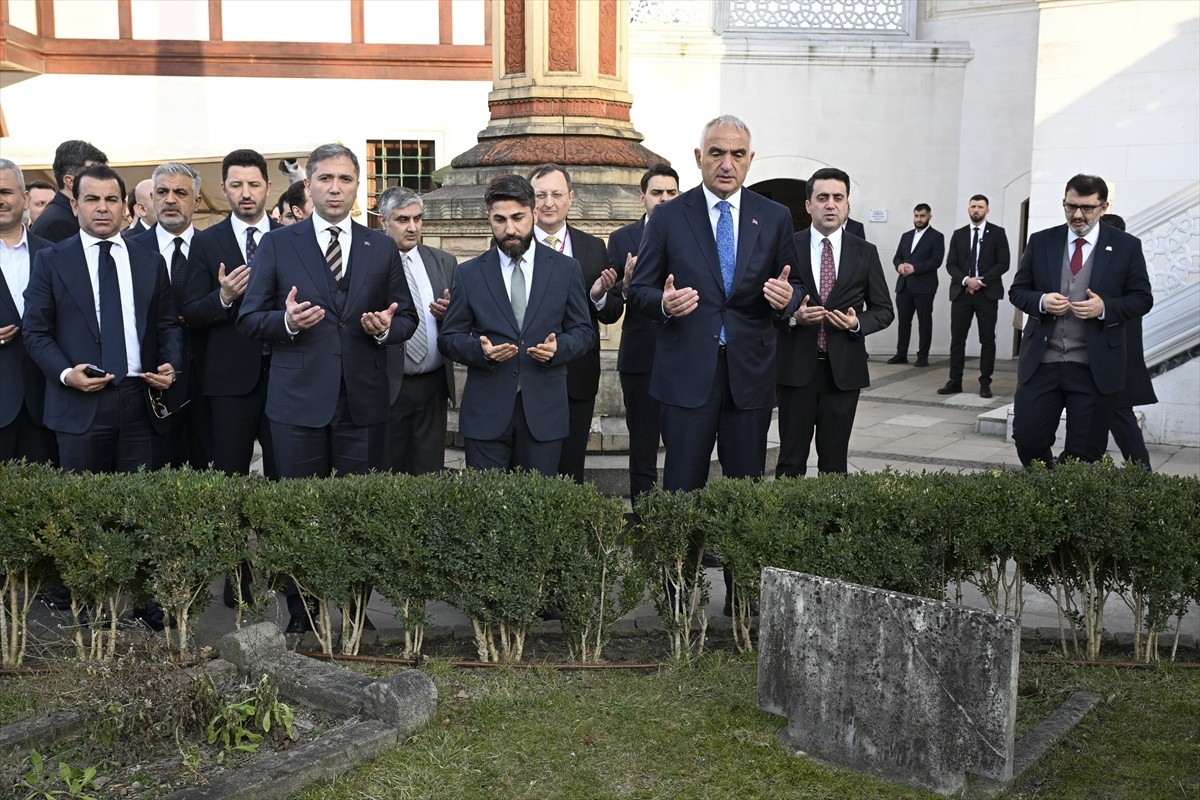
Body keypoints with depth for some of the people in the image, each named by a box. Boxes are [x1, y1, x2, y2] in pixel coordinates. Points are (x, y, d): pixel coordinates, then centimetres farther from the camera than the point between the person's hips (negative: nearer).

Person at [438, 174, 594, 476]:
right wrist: (481, 349, -14)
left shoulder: (566, 269, 5)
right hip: (485, 412, 0)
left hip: (544, 412, 0)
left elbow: (584, 331, 9)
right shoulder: (469, 273, 5)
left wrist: (558, 347, -13)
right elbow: (448, 338, 7)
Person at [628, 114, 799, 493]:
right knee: (682, 489, 3)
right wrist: (663, 303, -18)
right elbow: (639, 290, 4)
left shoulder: (775, 217, 7)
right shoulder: (668, 217, 2)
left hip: (751, 374, 2)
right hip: (686, 374, -2)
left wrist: (786, 297, -12)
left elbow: (794, 287, 11)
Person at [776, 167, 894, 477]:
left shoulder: (865, 253, 5)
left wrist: (857, 322, -11)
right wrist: (793, 317, -15)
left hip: (844, 369, 1)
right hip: (796, 367, -1)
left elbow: (884, 310, 9)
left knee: (835, 460, 9)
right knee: (791, 459, 4)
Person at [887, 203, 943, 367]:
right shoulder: (906, 236, 18)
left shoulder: (936, 236, 0)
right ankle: (901, 354, 10)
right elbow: (897, 257, 14)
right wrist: (899, 265, -9)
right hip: (904, 286, 5)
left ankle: (923, 356, 5)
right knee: (903, 321, 5)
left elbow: (936, 261, -10)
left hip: (924, 287, -5)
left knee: (924, 322, 1)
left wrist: (914, 268, -19)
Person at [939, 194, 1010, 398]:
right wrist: (966, 280, -13)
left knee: (987, 340, 1)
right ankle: (955, 381, 8)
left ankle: (985, 383, 6)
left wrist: (982, 280, -14)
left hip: (987, 293, -2)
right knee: (957, 339, 2)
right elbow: (950, 264, 5)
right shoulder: (958, 234, 11)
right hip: (961, 292, 2)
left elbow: (1003, 263, -4)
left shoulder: (997, 233, 3)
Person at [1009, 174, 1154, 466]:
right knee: (1027, 438, -1)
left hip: (1095, 368, -1)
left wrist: (1105, 307, -16)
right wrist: (1041, 301, -12)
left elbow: (1142, 299, 3)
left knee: (1085, 453, 4)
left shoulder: (1126, 246, 1)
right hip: (1041, 362, 2)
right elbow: (1017, 291, 10)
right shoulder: (1040, 242, 6)